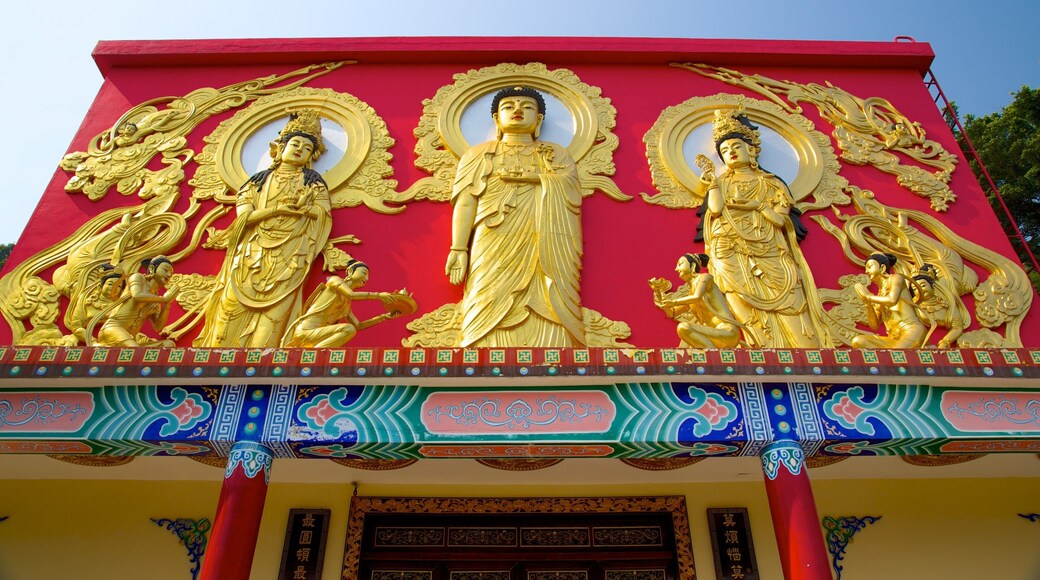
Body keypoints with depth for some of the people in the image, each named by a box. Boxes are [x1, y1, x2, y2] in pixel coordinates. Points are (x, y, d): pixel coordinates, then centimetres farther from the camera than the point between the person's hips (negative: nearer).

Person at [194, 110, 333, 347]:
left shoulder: (312, 180, 17)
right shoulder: (260, 179, 17)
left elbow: (323, 213, 4)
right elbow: (244, 215, 3)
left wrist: (303, 207, -13)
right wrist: (278, 209, -8)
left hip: (289, 254, -2)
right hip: (253, 250, 2)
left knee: (275, 307, -16)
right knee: (235, 302, -12)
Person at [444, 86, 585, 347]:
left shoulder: (558, 156, 19)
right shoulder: (479, 155, 18)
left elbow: (570, 208, 11)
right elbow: (466, 202, 7)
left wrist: (572, 260, 1)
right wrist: (459, 249, -6)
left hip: (547, 257, 1)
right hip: (495, 254, 0)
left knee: (547, 322, -7)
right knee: (492, 322, -7)